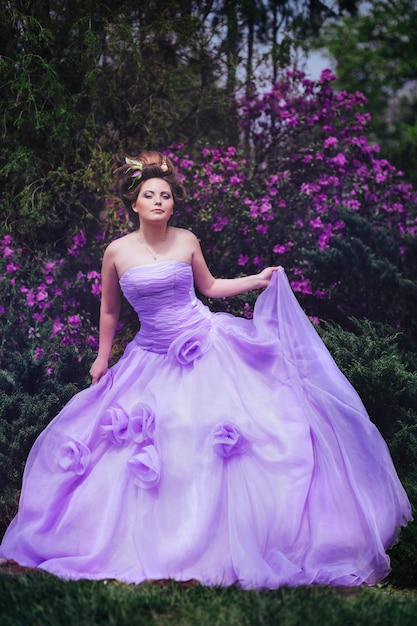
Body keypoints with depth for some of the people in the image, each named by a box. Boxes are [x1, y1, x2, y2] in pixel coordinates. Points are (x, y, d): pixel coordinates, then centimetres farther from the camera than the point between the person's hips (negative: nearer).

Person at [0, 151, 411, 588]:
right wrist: (102, 357, 16)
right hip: (154, 356, 0)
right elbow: (109, 310, 11)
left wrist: (258, 280, 8)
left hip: (204, 345, 0)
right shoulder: (117, 252, -3)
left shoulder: (187, 241, 0)